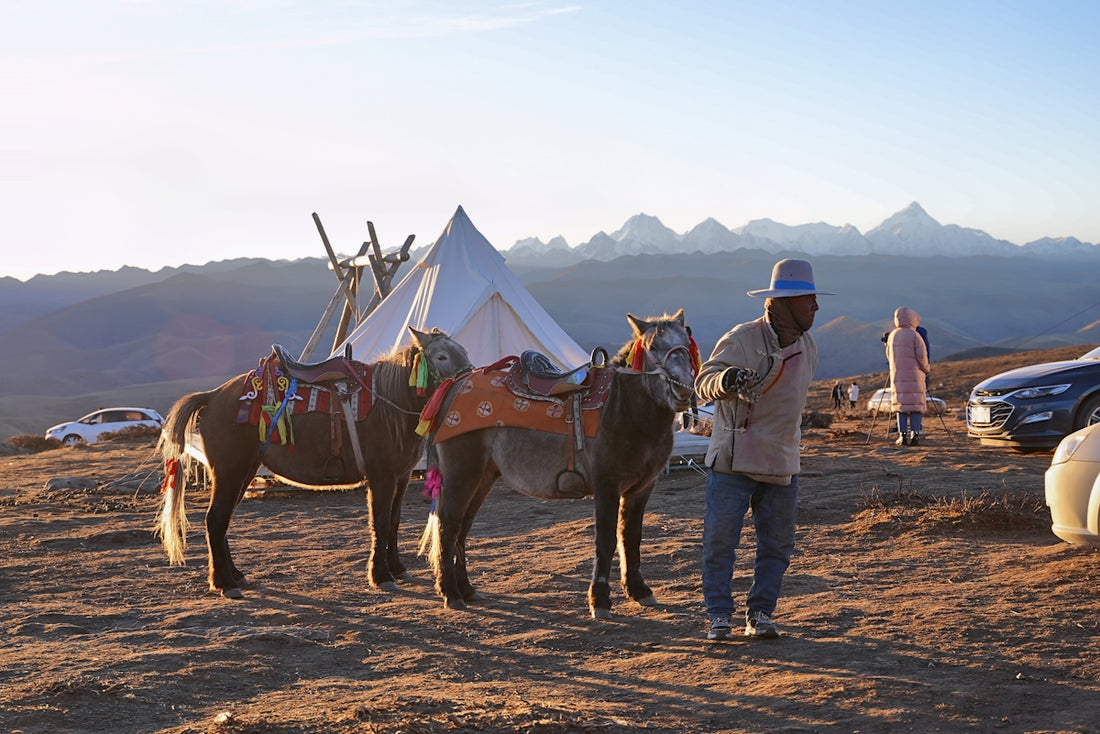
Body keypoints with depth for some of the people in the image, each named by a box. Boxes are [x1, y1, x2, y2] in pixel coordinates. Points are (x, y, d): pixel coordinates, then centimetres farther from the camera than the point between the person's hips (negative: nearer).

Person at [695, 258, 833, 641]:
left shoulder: (807, 345, 9)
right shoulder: (742, 339, -14)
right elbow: (704, 382, -23)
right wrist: (725, 380, -45)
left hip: (782, 465, 6)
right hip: (733, 462, -6)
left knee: (777, 544, 8)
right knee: (720, 540, -4)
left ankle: (760, 613, 19)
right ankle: (718, 616, 6)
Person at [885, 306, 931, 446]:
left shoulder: (892, 335, 8)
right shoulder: (914, 335, -8)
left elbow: (889, 355, 17)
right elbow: (922, 357, -9)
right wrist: (926, 369, 8)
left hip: (897, 376, 4)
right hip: (914, 375, -4)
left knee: (901, 405, 6)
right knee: (916, 406, -1)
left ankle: (903, 435, -2)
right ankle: (915, 435, -7)